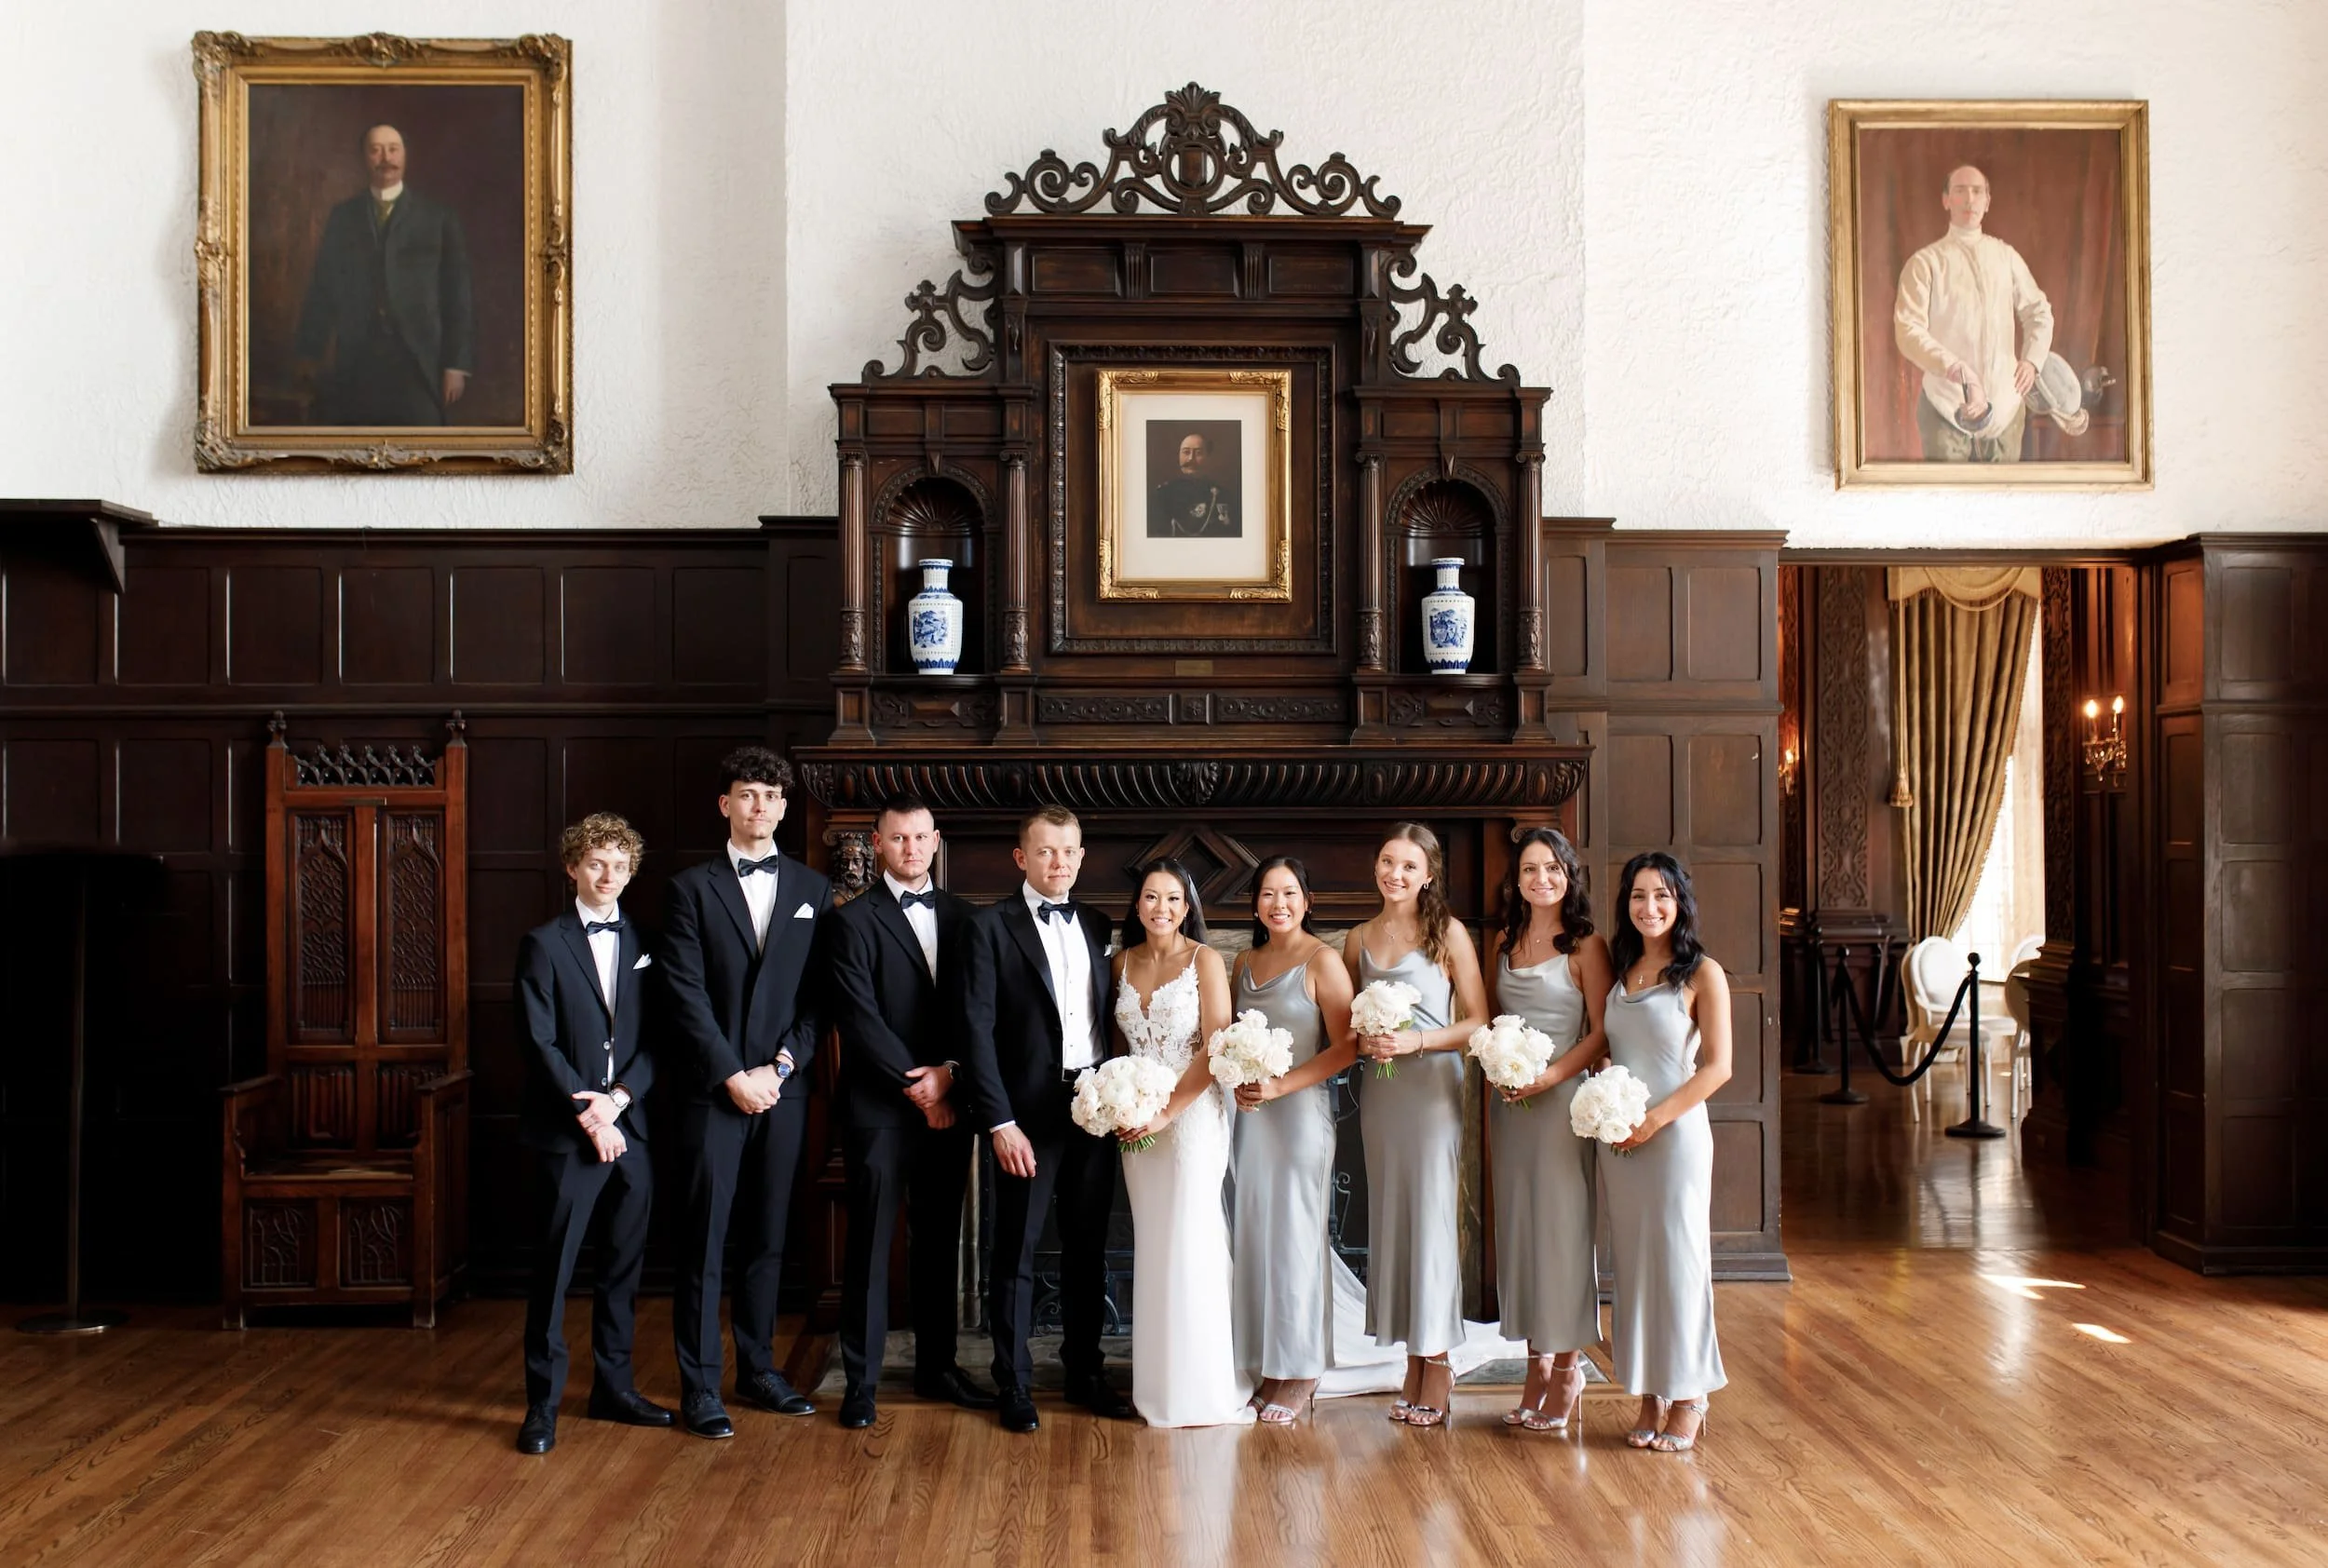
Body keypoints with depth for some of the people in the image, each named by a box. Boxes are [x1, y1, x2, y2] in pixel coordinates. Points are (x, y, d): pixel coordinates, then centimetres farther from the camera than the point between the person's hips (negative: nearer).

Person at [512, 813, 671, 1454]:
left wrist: (619, 1097, -9)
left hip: (629, 1128, 4)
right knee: (554, 1269, -2)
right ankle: (542, 1403, 7)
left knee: (624, 1266, 10)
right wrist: (588, 1115, -12)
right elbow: (541, 1044, -6)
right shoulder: (543, 944, 0)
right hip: (568, 1132, -4)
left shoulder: (642, 945, 11)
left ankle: (613, 1387, 22)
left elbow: (654, 1040, 7)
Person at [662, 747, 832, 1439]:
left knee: (768, 1238, 11)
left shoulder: (813, 889, 9)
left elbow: (820, 996, 5)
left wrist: (780, 1068, -7)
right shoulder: (693, 888, 1)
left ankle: (758, 1369, 22)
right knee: (704, 1242, 0)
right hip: (715, 1089, -3)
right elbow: (686, 994, -6)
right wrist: (733, 1077, -11)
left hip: (783, 1090, 3)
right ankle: (699, 1388, 8)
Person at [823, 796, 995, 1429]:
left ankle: (936, 1365, 24)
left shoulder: (962, 916, 10)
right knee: (870, 1244, 1)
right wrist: (915, 1086, -12)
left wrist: (949, 1074, -8)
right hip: (879, 1109, -4)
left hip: (947, 1103, 4)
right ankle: (860, 1381, 10)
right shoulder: (852, 920, -4)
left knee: (939, 1240, 12)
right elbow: (859, 1019, -11)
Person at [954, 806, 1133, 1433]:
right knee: (1016, 1253, 4)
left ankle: (1085, 1371, 26)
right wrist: (1000, 1122, -15)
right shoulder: (992, 927, -5)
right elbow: (977, 1031, -9)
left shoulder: (1096, 925, 11)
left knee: (1088, 1248, 13)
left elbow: (1107, 1017, 12)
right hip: (1029, 1113, -5)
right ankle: (1014, 1385, 17)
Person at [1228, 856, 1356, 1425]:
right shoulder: (1245, 962, 12)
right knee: (1253, 1233, 6)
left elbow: (1346, 1046, -12)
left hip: (1301, 1110, -6)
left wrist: (1281, 1085, -17)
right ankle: (1266, 1364, 15)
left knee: (1295, 1234, -2)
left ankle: (1300, 1376, 8)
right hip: (1250, 1114, 6)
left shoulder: (1322, 961, -7)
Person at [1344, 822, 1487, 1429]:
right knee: (1390, 1220, 5)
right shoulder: (1357, 940, 11)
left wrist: (1414, 1041, -16)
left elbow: (1478, 1022, -5)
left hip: (1432, 1089, -4)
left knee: (1433, 1218, -4)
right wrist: (1361, 1041, -4)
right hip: (1378, 1094, 4)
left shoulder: (1448, 933, -2)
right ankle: (1412, 1364, 13)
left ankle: (1438, 1367, 5)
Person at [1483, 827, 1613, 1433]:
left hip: (1563, 1099, -5)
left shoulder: (1585, 946, -6)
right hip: (1509, 1102, 6)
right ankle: (1537, 1363, 16)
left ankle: (1568, 1367, 9)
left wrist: (1550, 1076, -17)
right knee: (1518, 1224, 7)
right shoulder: (1503, 943, 11)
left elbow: (1603, 1032, -9)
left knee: (1562, 1225, -2)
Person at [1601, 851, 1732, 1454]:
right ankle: (1650, 1397, 17)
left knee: (1677, 1258, 1)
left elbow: (1718, 1066, -9)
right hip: (1618, 1137, 5)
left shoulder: (1702, 974, -5)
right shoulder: (1619, 971, 11)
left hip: (1676, 1133, -5)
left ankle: (1687, 1401, 13)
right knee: (1632, 1260, 7)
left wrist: (1654, 1118, -15)